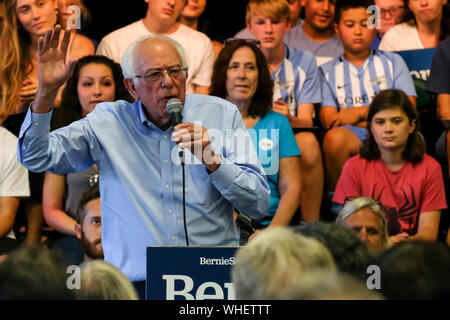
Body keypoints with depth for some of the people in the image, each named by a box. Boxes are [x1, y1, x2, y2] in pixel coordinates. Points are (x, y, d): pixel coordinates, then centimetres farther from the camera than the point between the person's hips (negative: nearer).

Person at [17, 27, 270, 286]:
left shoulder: (222, 114, 10)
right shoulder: (108, 121, 11)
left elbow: (260, 206, 6)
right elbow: (35, 158, 7)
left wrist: (212, 161, -9)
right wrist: (47, 91, -5)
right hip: (136, 282, 0)